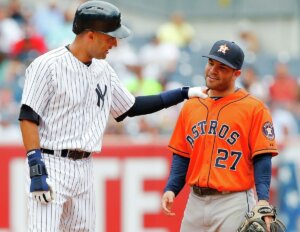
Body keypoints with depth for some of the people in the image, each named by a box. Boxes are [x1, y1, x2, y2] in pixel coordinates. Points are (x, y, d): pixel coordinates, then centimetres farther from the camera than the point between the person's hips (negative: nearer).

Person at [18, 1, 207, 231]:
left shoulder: (103, 70, 13)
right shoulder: (47, 65, -11)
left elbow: (130, 107, 24)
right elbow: (28, 118, -13)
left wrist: (183, 93, 20)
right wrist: (36, 169, -21)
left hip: (85, 168, 8)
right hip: (50, 166, -8)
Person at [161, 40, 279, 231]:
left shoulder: (254, 108, -3)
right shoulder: (190, 107, 14)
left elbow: (262, 158, -8)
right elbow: (181, 156, 16)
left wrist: (263, 200, -19)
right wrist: (171, 189, 1)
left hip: (234, 203, -5)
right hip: (196, 201, 6)